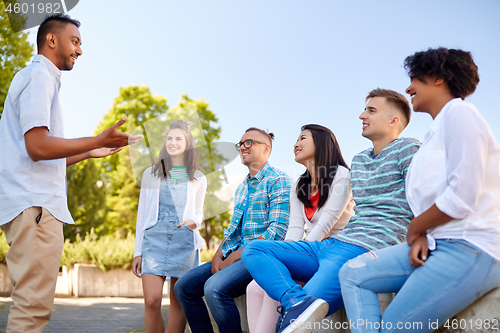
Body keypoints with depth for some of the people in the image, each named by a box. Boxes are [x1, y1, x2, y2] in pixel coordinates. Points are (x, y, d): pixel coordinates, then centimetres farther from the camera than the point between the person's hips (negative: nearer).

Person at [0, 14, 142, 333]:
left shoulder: (42, 79, 26)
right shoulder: (39, 76, -5)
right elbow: (37, 147, -18)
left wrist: (88, 153, 27)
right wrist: (99, 140, -15)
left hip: (36, 203, 11)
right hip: (35, 205, -11)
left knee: (32, 303, 11)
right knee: (34, 305, -11)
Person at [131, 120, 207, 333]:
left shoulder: (198, 179, 12)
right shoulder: (151, 174, 13)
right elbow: (142, 213, 14)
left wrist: (194, 222, -6)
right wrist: (138, 251, 9)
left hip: (184, 242, 0)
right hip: (154, 240, 0)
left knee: (178, 302, 2)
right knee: (152, 301, -12)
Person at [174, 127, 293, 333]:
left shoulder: (279, 181, -7)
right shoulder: (241, 188, 22)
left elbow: (277, 231, -17)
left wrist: (233, 257, -16)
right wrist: (218, 255, 1)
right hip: (234, 254, 9)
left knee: (215, 288, -31)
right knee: (184, 286, -2)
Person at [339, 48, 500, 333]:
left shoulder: (459, 111, -7)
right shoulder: (435, 133, 24)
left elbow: (462, 197, -17)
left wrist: (414, 229, -2)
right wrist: (420, 238, -4)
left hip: (470, 248, -9)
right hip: (438, 244, 10)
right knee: (353, 274, -2)